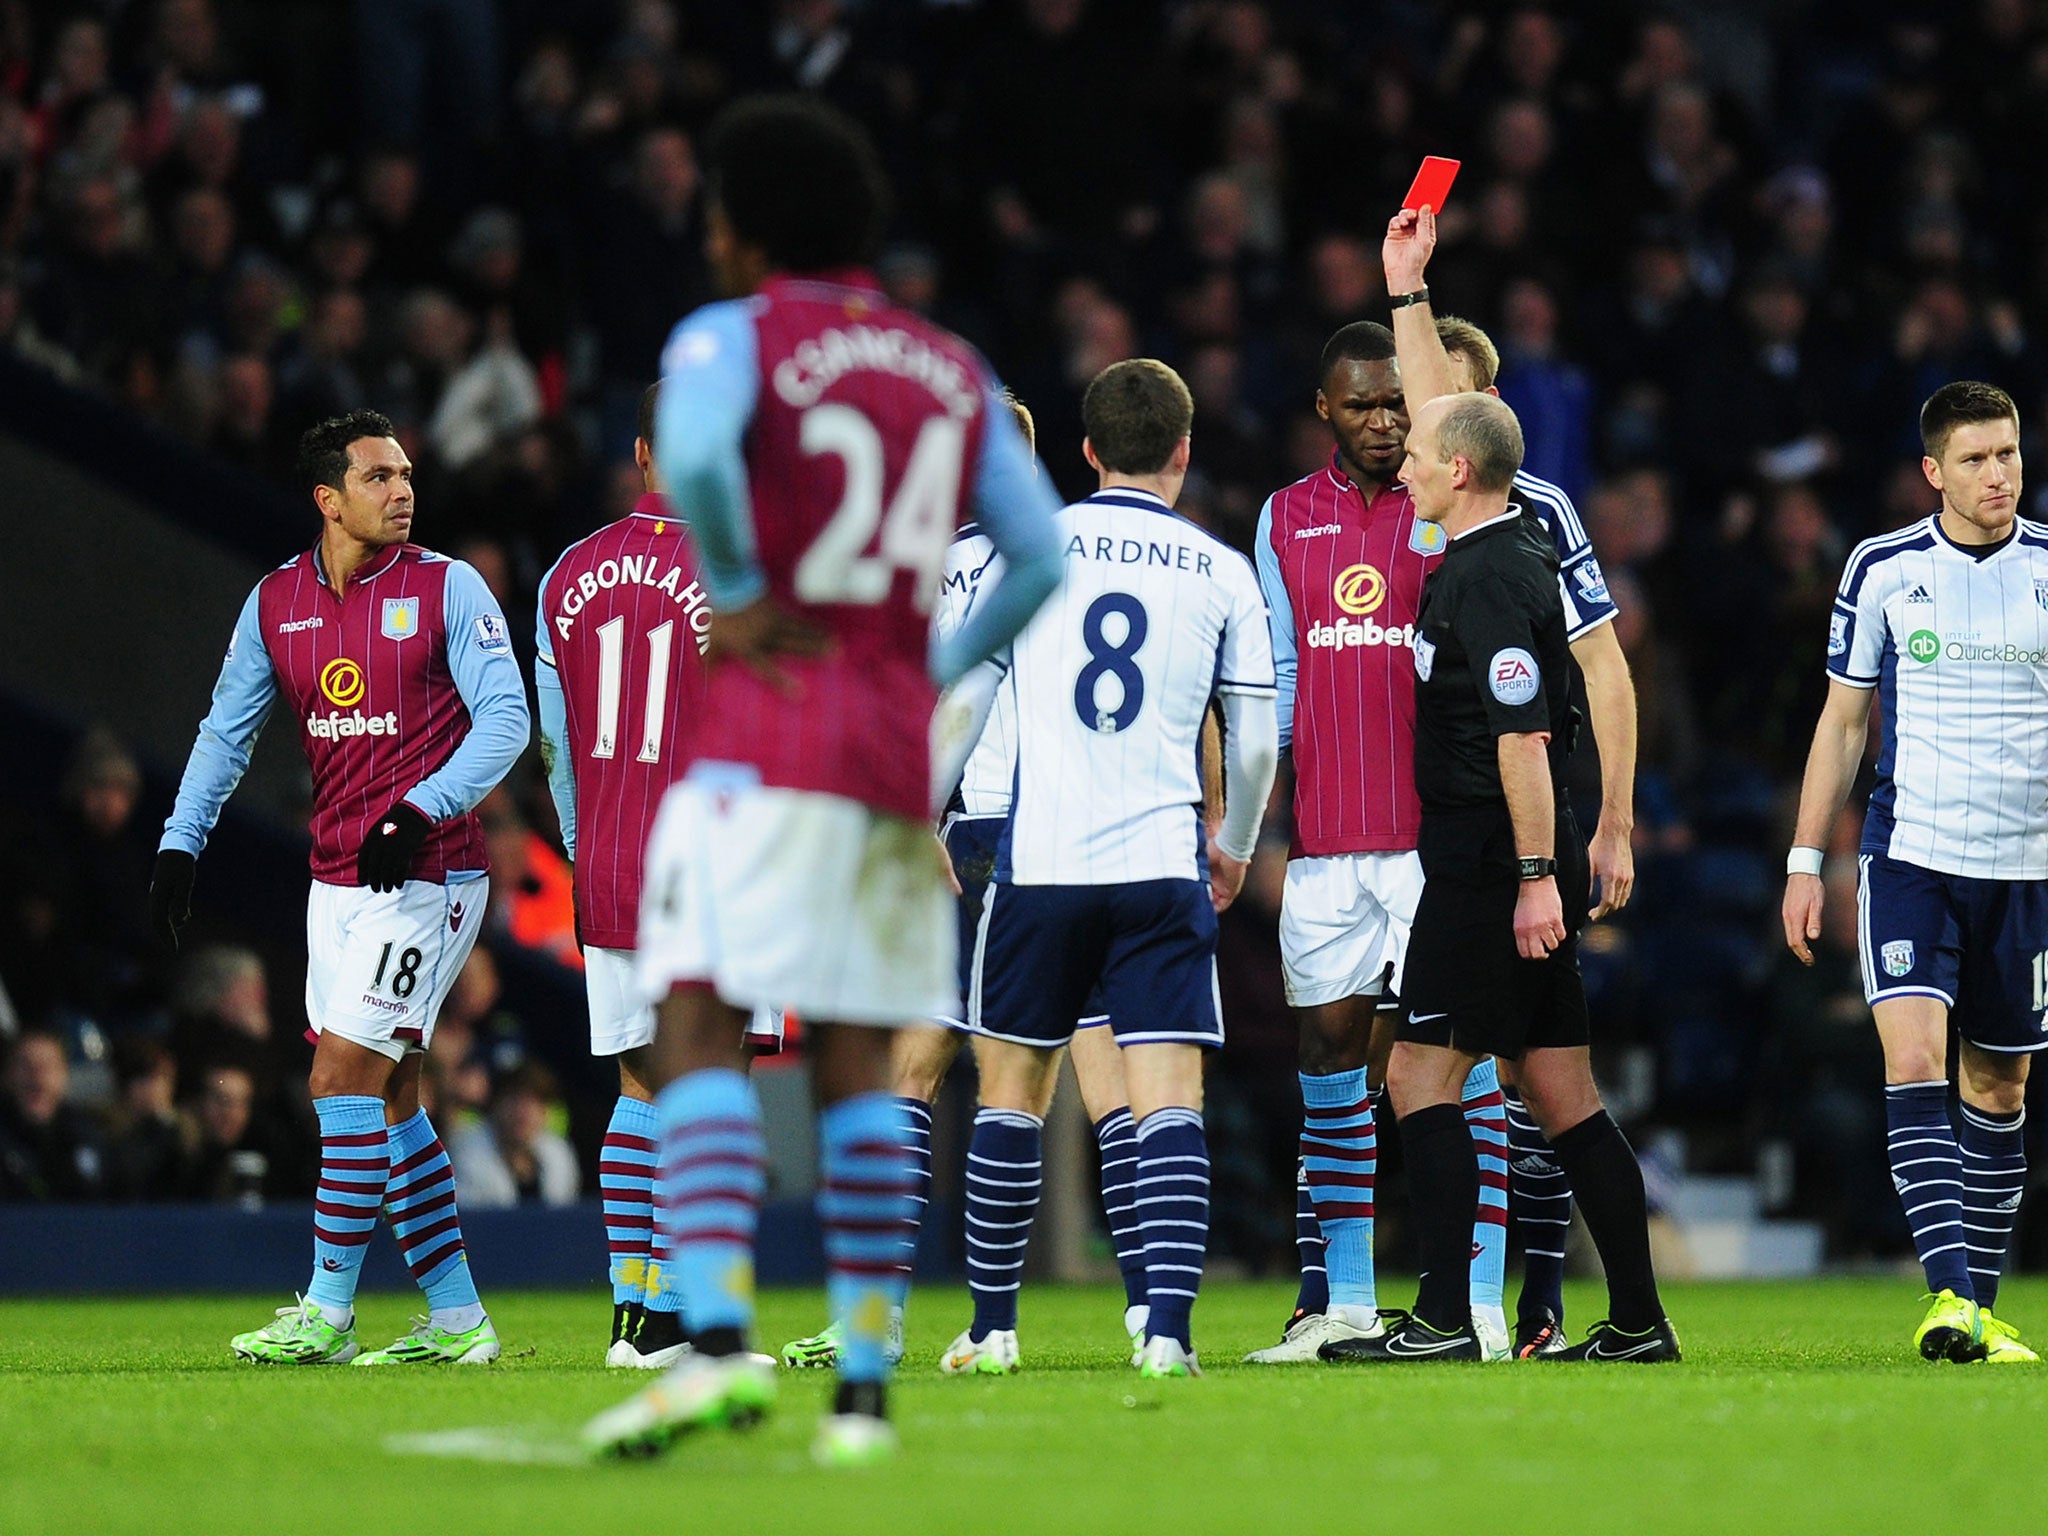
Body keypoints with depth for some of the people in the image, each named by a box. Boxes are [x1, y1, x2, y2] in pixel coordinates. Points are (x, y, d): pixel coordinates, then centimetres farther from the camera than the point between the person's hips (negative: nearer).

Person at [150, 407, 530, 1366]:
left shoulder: (446, 588, -6)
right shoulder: (275, 602, 8)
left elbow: (505, 719, -10)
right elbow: (227, 731, 12)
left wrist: (419, 811, -22)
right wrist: (179, 846, 1)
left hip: (425, 873, -6)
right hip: (336, 880, 6)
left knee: (345, 1078, -11)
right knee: (386, 1098, 7)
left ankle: (327, 1313, -5)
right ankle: (456, 1318, 14)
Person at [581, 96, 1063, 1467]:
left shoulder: (731, 337, -1)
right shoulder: (955, 371, 16)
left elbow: (693, 455, -23)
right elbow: (1041, 555, 14)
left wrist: (737, 595, -9)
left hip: (765, 731, -5)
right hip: (903, 754, 5)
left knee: (699, 1033, -10)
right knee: (862, 1064, 8)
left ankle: (717, 1339, -27)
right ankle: (866, 1385, 4)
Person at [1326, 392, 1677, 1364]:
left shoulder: (1487, 579, -16)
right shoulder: (1519, 547, 11)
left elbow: (1524, 739, -21)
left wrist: (1536, 875, -24)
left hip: (1491, 870, -10)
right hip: (1512, 871, 10)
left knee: (1421, 1075, -7)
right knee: (1561, 1094, 9)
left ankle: (1444, 1320, -9)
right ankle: (1637, 1322, 9)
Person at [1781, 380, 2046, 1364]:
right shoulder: (1882, 569, 2)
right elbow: (1843, 719, 9)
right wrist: (1805, 861, 6)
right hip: (1909, 854, -1)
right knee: (1915, 1060, -18)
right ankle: (1949, 1294, -24)